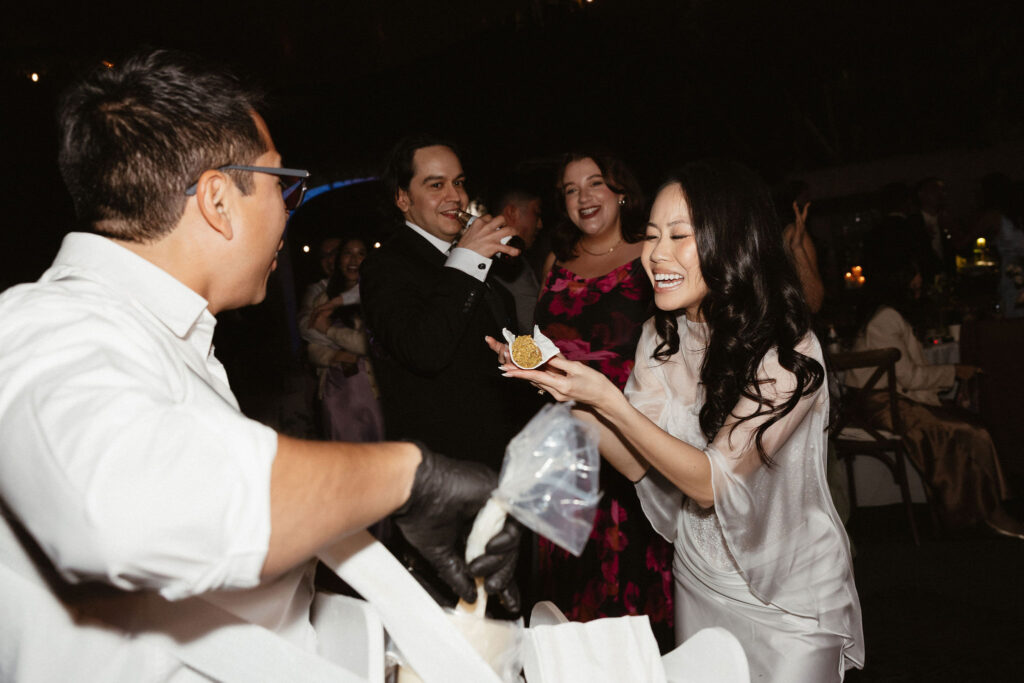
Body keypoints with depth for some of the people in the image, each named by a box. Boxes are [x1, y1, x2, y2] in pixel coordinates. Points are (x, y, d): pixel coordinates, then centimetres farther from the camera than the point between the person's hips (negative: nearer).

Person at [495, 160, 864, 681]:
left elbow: (711, 483, -24)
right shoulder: (662, 336, -4)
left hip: (789, 597, -6)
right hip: (698, 580, 6)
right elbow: (638, 464, -6)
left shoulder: (787, 354, -25)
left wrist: (608, 400, -31)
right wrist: (567, 388, -20)